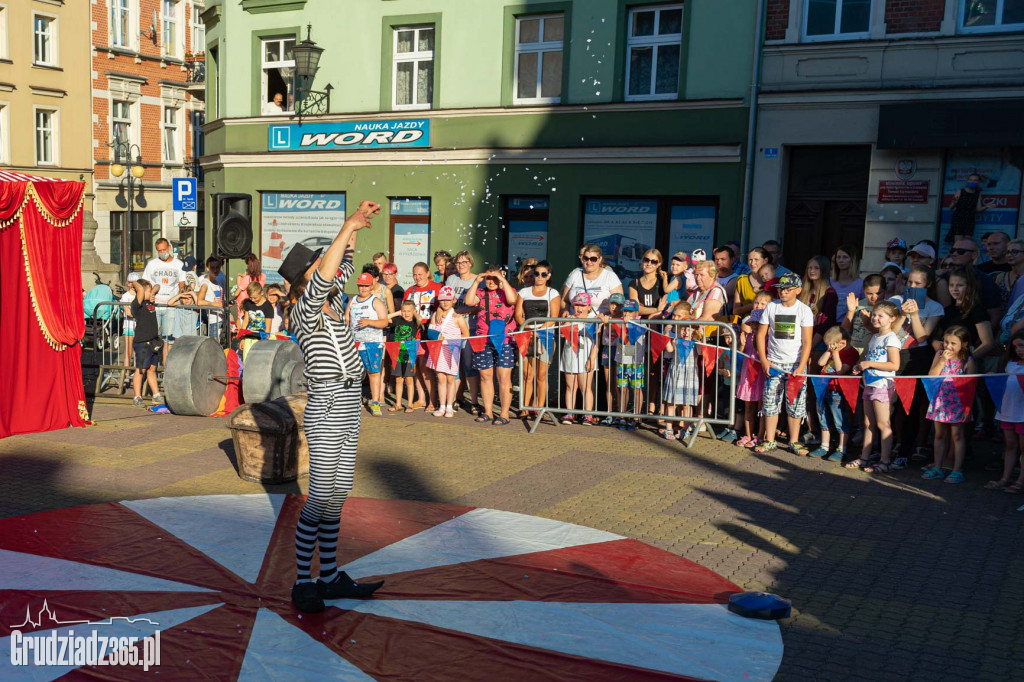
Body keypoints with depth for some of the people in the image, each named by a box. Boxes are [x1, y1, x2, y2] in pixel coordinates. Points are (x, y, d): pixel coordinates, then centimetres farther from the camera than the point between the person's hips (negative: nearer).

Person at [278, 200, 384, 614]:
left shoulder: (330, 302, 11)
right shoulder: (304, 310, -11)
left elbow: (343, 266, 19)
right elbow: (324, 276, -27)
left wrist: (357, 226, 7)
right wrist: (349, 225, -26)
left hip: (348, 407, 8)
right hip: (327, 408, -8)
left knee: (337, 495, 11)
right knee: (320, 498, -5)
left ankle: (330, 576, 19)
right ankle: (303, 582, 5)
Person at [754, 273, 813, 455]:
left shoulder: (804, 310, -2)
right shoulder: (771, 307, 4)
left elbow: (807, 341, -6)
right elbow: (761, 334, 7)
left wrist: (801, 367, -14)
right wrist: (764, 361, -2)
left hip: (795, 364, -2)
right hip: (773, 364, 2)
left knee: (795, 404, 1)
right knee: (770, 403, 2)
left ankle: (794, 442, 12)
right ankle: (769, 442, 10)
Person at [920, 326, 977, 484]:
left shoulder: (967, 360, -6)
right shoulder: (939, 355, 3)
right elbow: (930, 377, -5)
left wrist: (968, 408, -12)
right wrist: (942, 361, -14)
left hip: (958, 403, -4)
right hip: (939, 400, 4)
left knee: (957, 435, 1)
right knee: (940, 435, 12)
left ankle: (957, 470, 6)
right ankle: (937, 468, 20)